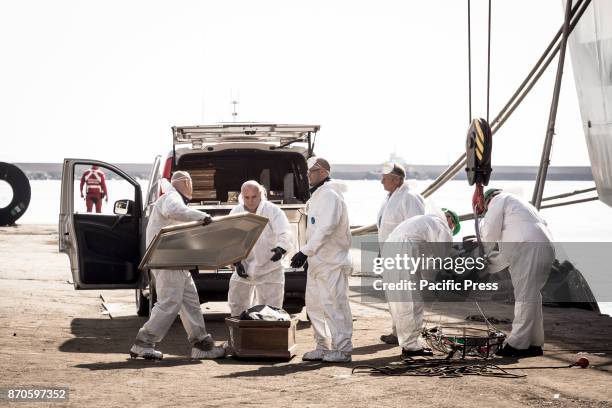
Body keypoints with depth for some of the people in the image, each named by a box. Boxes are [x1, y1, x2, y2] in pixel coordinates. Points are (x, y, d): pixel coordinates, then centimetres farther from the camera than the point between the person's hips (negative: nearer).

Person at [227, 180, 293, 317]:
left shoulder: (273, 211, -14)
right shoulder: (235, 213, -3)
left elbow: (285, 233, -27)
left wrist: (281, 248, -48)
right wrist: (236, 262, -13)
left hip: (269, 269, -3)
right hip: (244, 268, 4)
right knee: (236, 307, 13)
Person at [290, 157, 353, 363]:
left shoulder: (330, 195, -15)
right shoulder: (318, 195, 17)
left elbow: (326, 228, -24)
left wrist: (305, 251, -26)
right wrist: (307, 254, 16)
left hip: (332, 262, -10)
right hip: (317, 261, 10)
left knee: (333, 304, -7)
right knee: (314, 304, 13)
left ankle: (343, 349, -1)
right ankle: (324, 347, 20)